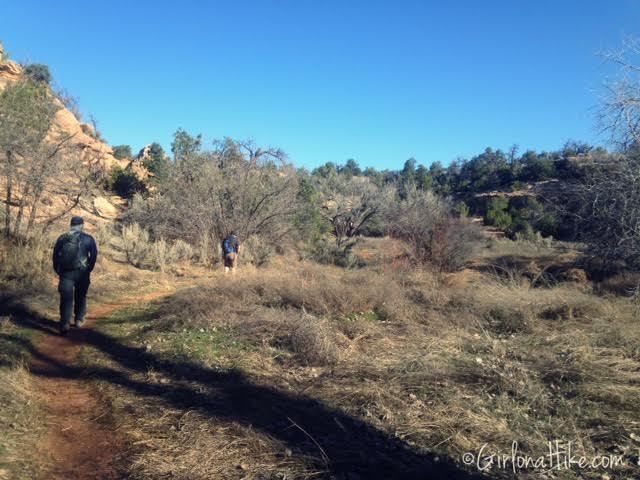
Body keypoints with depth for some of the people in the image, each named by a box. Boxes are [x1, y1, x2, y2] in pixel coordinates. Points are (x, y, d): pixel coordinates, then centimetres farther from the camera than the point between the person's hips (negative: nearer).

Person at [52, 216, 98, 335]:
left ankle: (64, 325, -8)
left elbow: (55, 255, 5)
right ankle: (79, 319, 29)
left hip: (66, 273, 1)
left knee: (66, 299, 1)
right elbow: (94, 255, -4)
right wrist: (89, 269, 8)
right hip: (82, 273, 0)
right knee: (81, 296, 18)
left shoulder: (62, 238, 3)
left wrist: (58, 270, 13)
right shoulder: (88, 239, -3)